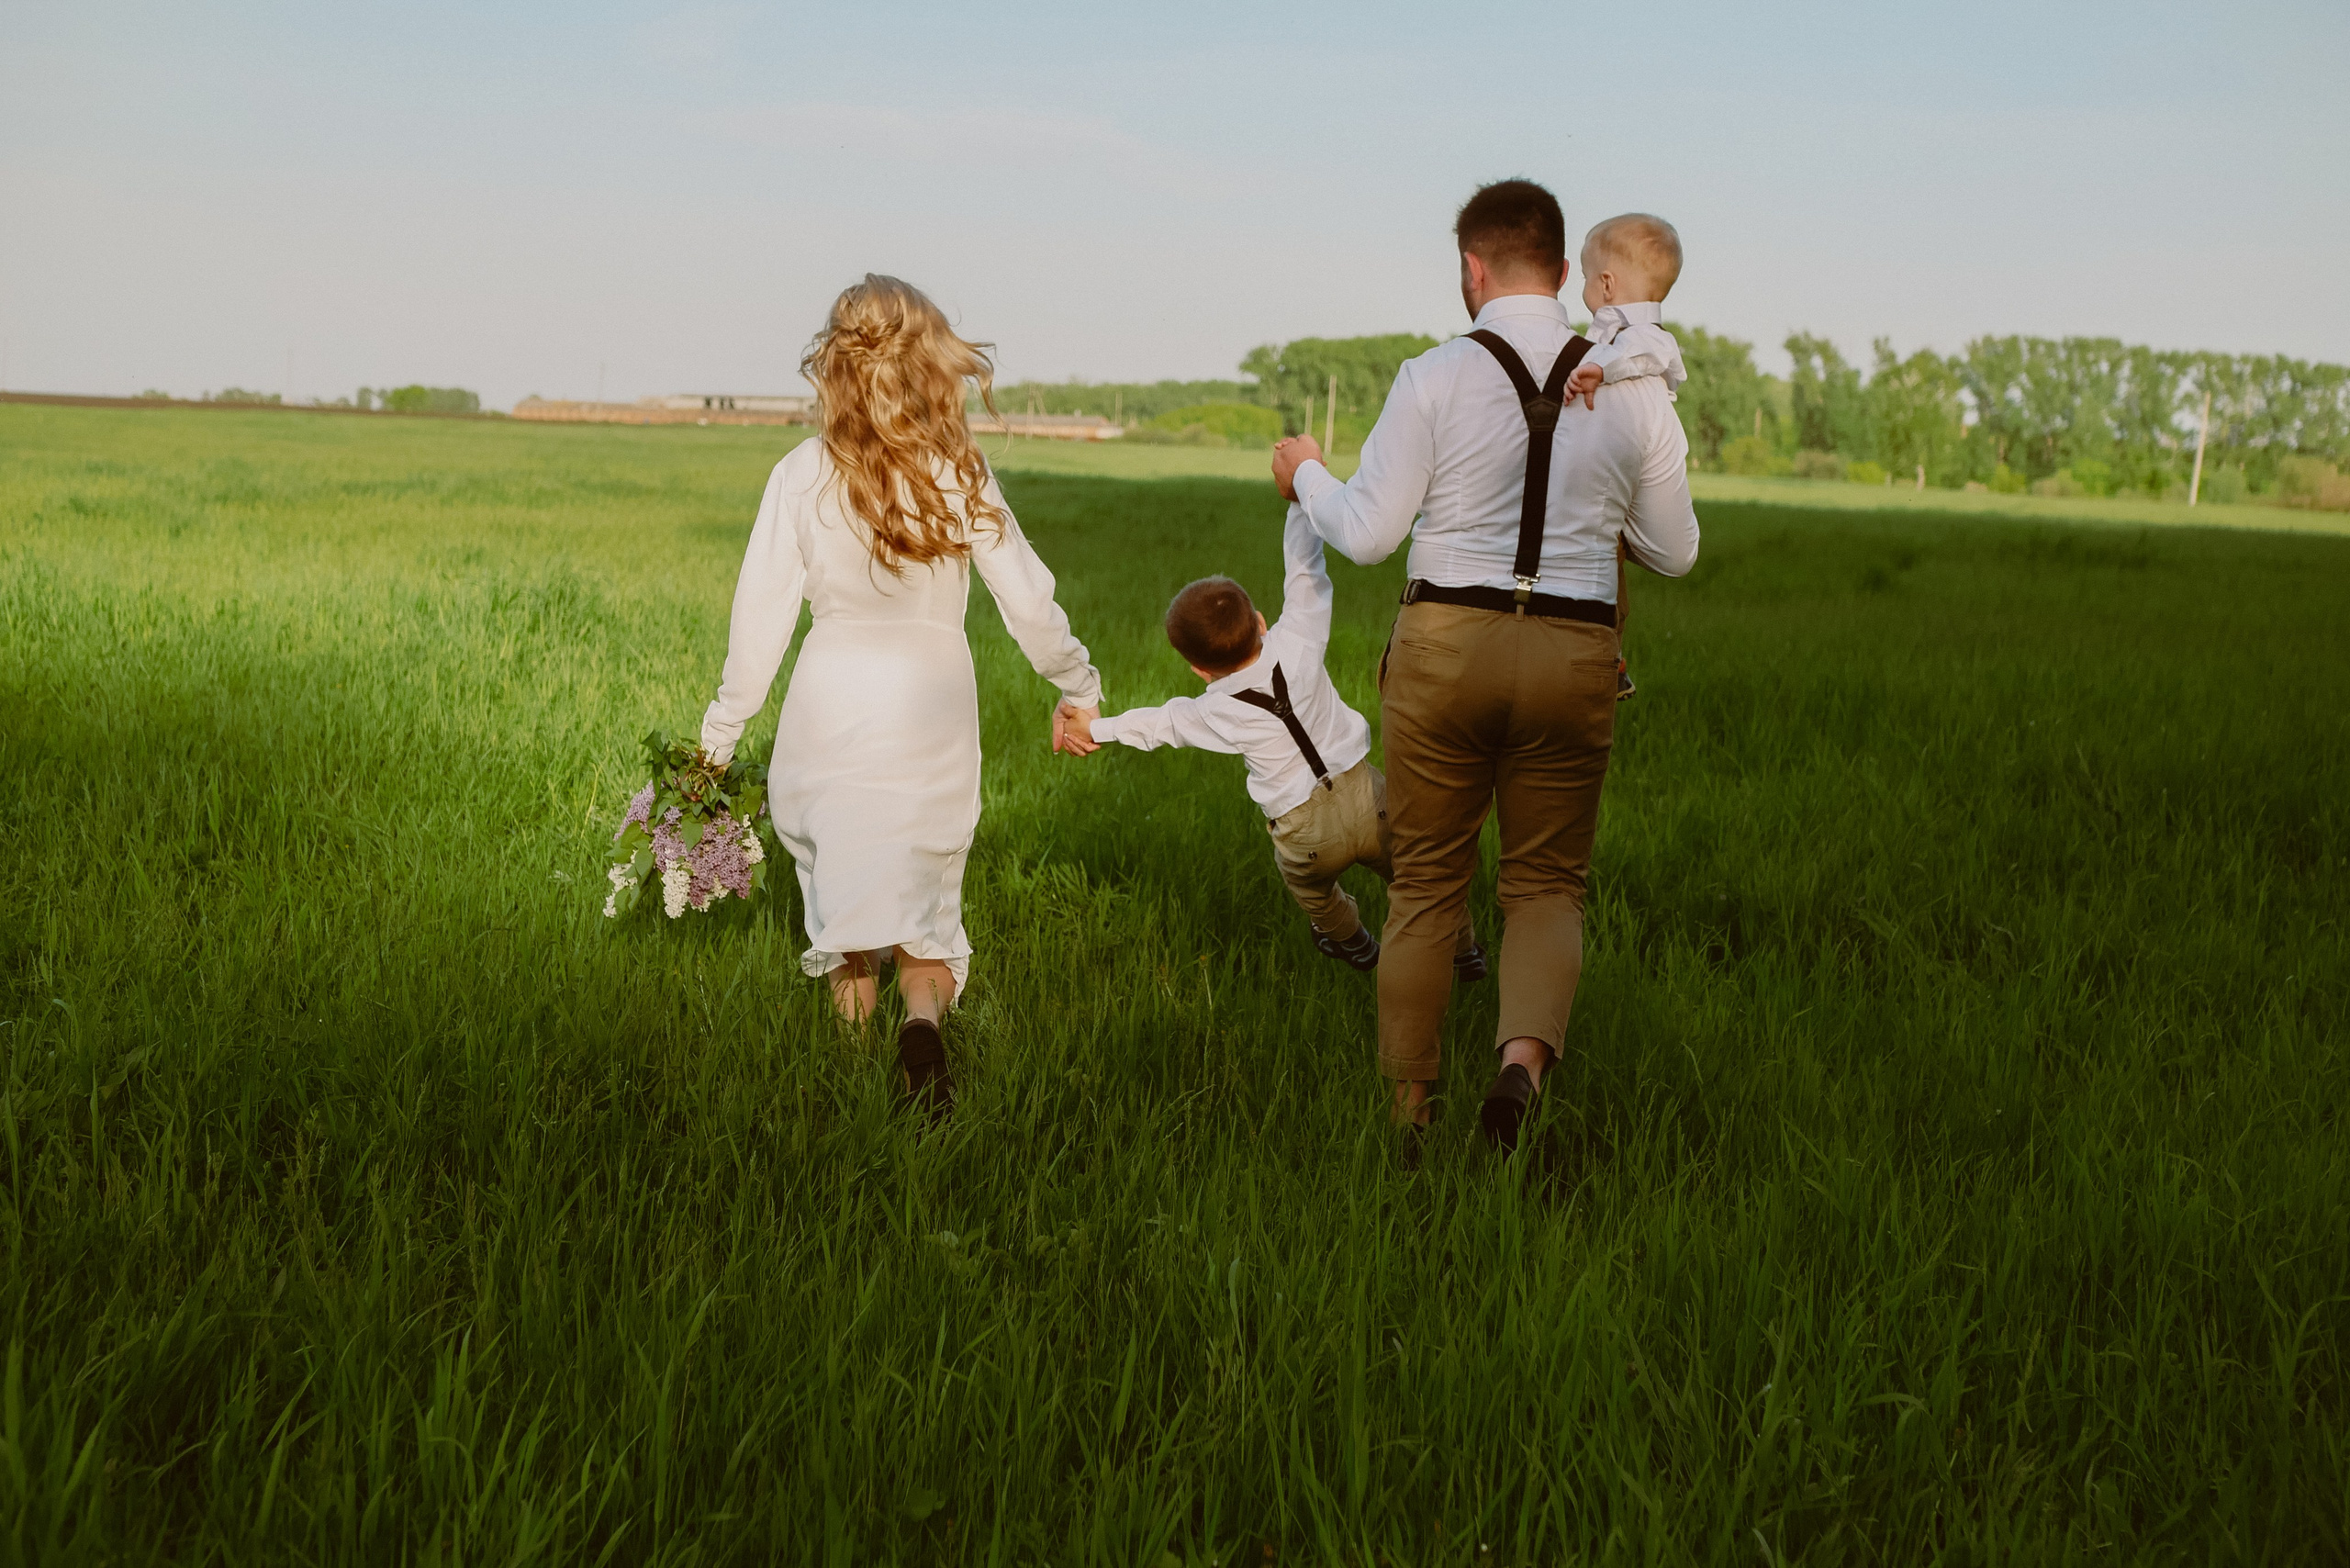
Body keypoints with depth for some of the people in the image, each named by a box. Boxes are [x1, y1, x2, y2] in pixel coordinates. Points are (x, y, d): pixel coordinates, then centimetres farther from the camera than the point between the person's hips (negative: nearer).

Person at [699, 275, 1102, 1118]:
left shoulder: (801, 476, -7)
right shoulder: (959, 476, -6)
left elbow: (762, 611, -4)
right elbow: (1028, 599, -2)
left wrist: (722, 731, 6)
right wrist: (1078, 687, 14)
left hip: (830, 698, 0)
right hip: (935, 698, 0)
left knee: (842, 880, 15)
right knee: (922, 882, 9)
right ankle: (924, 1012, -18)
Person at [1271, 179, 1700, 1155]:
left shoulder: (1436, 378, -6)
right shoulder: (1635, 390, 2)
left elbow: (1366, 533, -5)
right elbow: (1674, 553, 9)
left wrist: (1306, 476, 15)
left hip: (1445, 643, -1)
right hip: (1574, 654, 1)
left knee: (1427, 884, 12)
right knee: (1547, 884, 13)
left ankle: (1407, 1110, 18)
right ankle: (1525, 1057, -14)